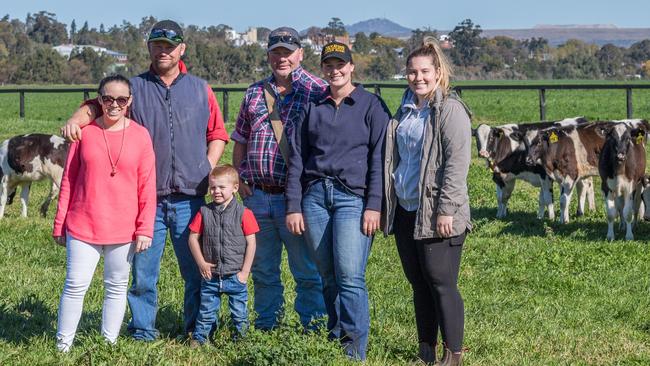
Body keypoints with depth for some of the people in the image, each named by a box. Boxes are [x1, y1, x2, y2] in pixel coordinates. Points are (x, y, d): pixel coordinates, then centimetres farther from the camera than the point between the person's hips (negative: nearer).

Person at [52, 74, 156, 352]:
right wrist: (60, 225, 5)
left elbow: (147, 187, 1)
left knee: (117, 287, 10)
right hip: (83, 226, -1)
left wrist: (145, 229, -3)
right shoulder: (85, 131, -1)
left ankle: (109, 344, 21)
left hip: (124, 229, 1)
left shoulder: (140, 135, -1)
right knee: (75, 285, -2)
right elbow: (68, 180, 4)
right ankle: (63, 345, 8)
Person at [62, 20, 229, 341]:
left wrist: (208, 169, 1)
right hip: (146, 197, -1)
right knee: (143, 269, 1)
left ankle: (196, 331, 17)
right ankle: (142, 331, 11)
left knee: (197, 269, 5)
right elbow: (98, 105, 0)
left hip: (191, 197, 1)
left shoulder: (200, 89, 12)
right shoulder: (134, 87, 8)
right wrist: (77, 119, -22)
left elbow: (217, 133, 14)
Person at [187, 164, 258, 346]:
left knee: (239, 313, 7)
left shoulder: (243, 213, -6)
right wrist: (201, 263, -5)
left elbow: (251, 243, -5)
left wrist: (245, 271, -7)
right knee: (206, 311, 10)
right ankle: (198, 338, 20)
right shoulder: (204, 212, 0)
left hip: (235, 276, -1)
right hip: (210, 275, 2)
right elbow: (193, 238, 3)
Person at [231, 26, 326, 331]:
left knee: (307, 271, -1)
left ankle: (314, 326, 9)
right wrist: (239, 178, 7)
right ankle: (266, 325, 22)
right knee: (263, 270, 12)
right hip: (257, 195, 5)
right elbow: (240, 140, 19)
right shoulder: (255, 93, 14)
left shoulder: (317, 92, -2)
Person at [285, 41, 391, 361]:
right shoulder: (313, 109, 15)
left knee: (350, 277, -12)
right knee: (328, 277, 4)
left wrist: (374, 206, -9)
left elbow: (379, 158, -1)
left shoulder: (371, 105, 4)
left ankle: (355, 350, -10)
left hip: (352, 198, -4)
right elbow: (297, 158, 14)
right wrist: (293, 206, 7)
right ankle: (334, 337, 12)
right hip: (315, 196, 4)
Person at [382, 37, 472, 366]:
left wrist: (446, 209, -20)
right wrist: (386, 204, 16)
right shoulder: (404, 111, 14)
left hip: (435, 215, -7)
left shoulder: (450, 110, -9)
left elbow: (457, 162, -15)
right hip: (405, 211, 7)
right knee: (418, 284, 11)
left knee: (441, 284, -4)